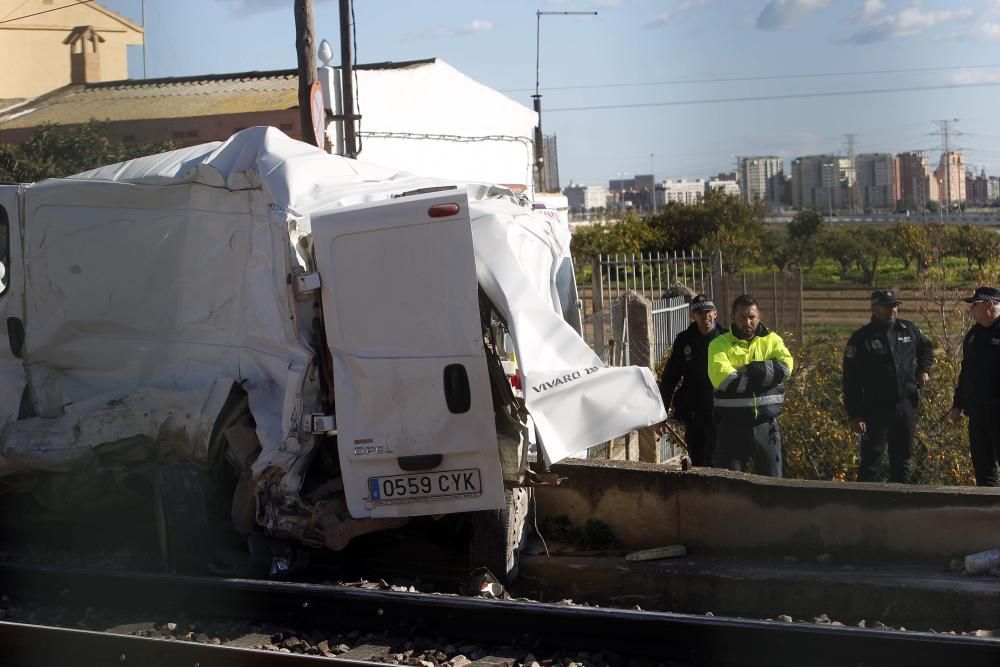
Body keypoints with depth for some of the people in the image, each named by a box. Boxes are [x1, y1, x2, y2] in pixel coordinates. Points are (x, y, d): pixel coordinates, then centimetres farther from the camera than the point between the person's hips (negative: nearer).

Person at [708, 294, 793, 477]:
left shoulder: (772, 340, 9)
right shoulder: (719, 344, 1)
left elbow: (785, 366, -12)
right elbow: (722, 379, -18)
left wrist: (747, 369, -17)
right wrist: (763, 376, -13)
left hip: (766, 426, 2)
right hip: (732, 427, -2)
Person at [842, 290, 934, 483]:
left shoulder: (908, 330, 6)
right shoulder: (861, 338, -9)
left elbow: (926, 348, 28)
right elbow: (851, 381, -10)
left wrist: (924, 369, 8)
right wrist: (854, 415, -15)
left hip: (906, 405, 5)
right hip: (875, 408, -5)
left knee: (902, 458, 14)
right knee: (871, 461, -5)